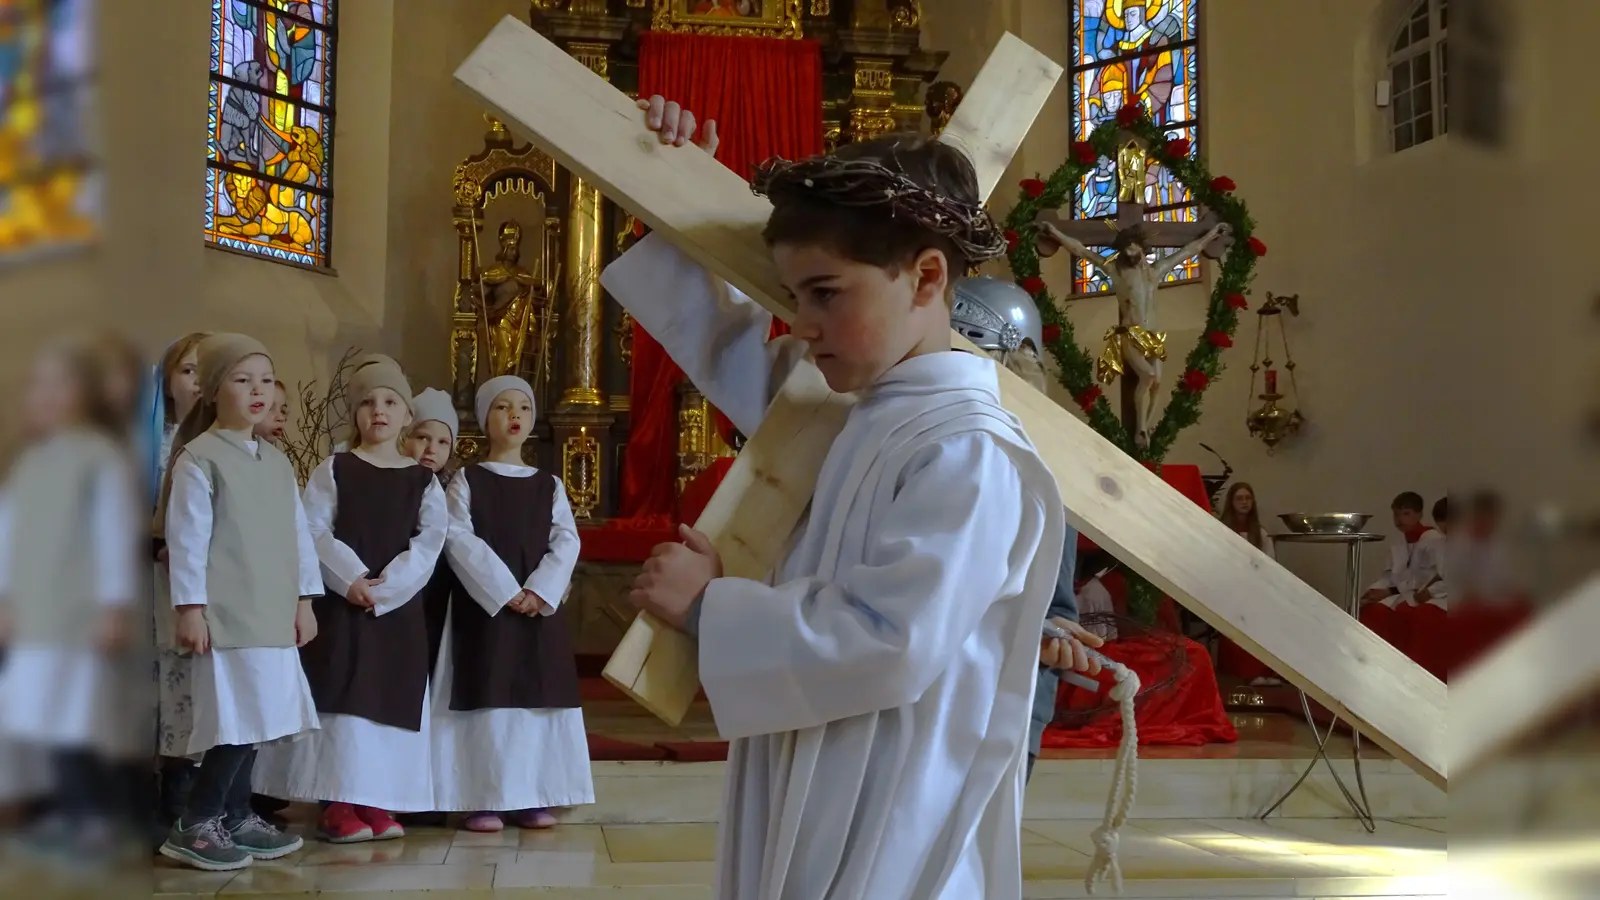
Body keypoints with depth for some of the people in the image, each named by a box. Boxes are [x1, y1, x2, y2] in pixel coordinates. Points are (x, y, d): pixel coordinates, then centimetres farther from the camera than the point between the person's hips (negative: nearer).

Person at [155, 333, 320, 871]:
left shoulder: (277, 462, 16)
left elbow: (298, 533, 17)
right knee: (237, 721, -11)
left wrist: (304, 600, 14)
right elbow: (187, 538, -11)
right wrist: (190, 607, -15)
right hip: (225, 614, -8)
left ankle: (235, 817, 20)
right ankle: (193, 827, -2)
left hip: (271, 613, 8)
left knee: (255, 720, 10)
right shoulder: (198, 458, -7)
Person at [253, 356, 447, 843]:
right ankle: (338, 804, -3)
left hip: (399, 607, 2)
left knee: (391, 700, 3)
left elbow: (430, 542, -3)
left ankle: (377, 802, 10)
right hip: (340, 602, -2)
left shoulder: (423, 481, 8)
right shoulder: (333, 470, 4)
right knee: (342, 698, -6)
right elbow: (313, 532, -4)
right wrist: (350, 578, -17)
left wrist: (387, 586, -15)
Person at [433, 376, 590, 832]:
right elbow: (458, 539, -8)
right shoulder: (467, 480, 3)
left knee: (538, 696, 3)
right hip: (484, 603, -3)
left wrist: (540, 592, -14)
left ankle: (532, 797, 9)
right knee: (487, 698, -5)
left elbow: (567, 541, 2)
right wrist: (505, 591, -17)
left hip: (541, 604, 3)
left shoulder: (549, 484, 12)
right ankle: (485, 799, -1)